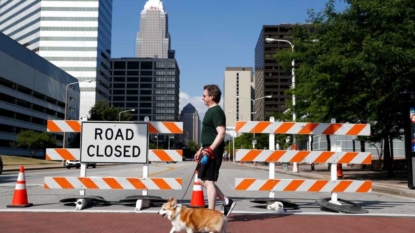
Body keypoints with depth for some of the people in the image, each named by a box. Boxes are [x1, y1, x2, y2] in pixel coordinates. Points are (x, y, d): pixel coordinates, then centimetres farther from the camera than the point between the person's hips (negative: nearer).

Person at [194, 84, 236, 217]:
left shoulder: (216, 111, -13)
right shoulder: (211, 111, 18)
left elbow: (221, 133, -23)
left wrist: (210, 149, -29)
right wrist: (201, 150, 25)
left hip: (213, 152, -10)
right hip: (208, 150, 10)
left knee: (209, 181, -6)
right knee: (202, 179, 13)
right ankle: (226, 202, 18)